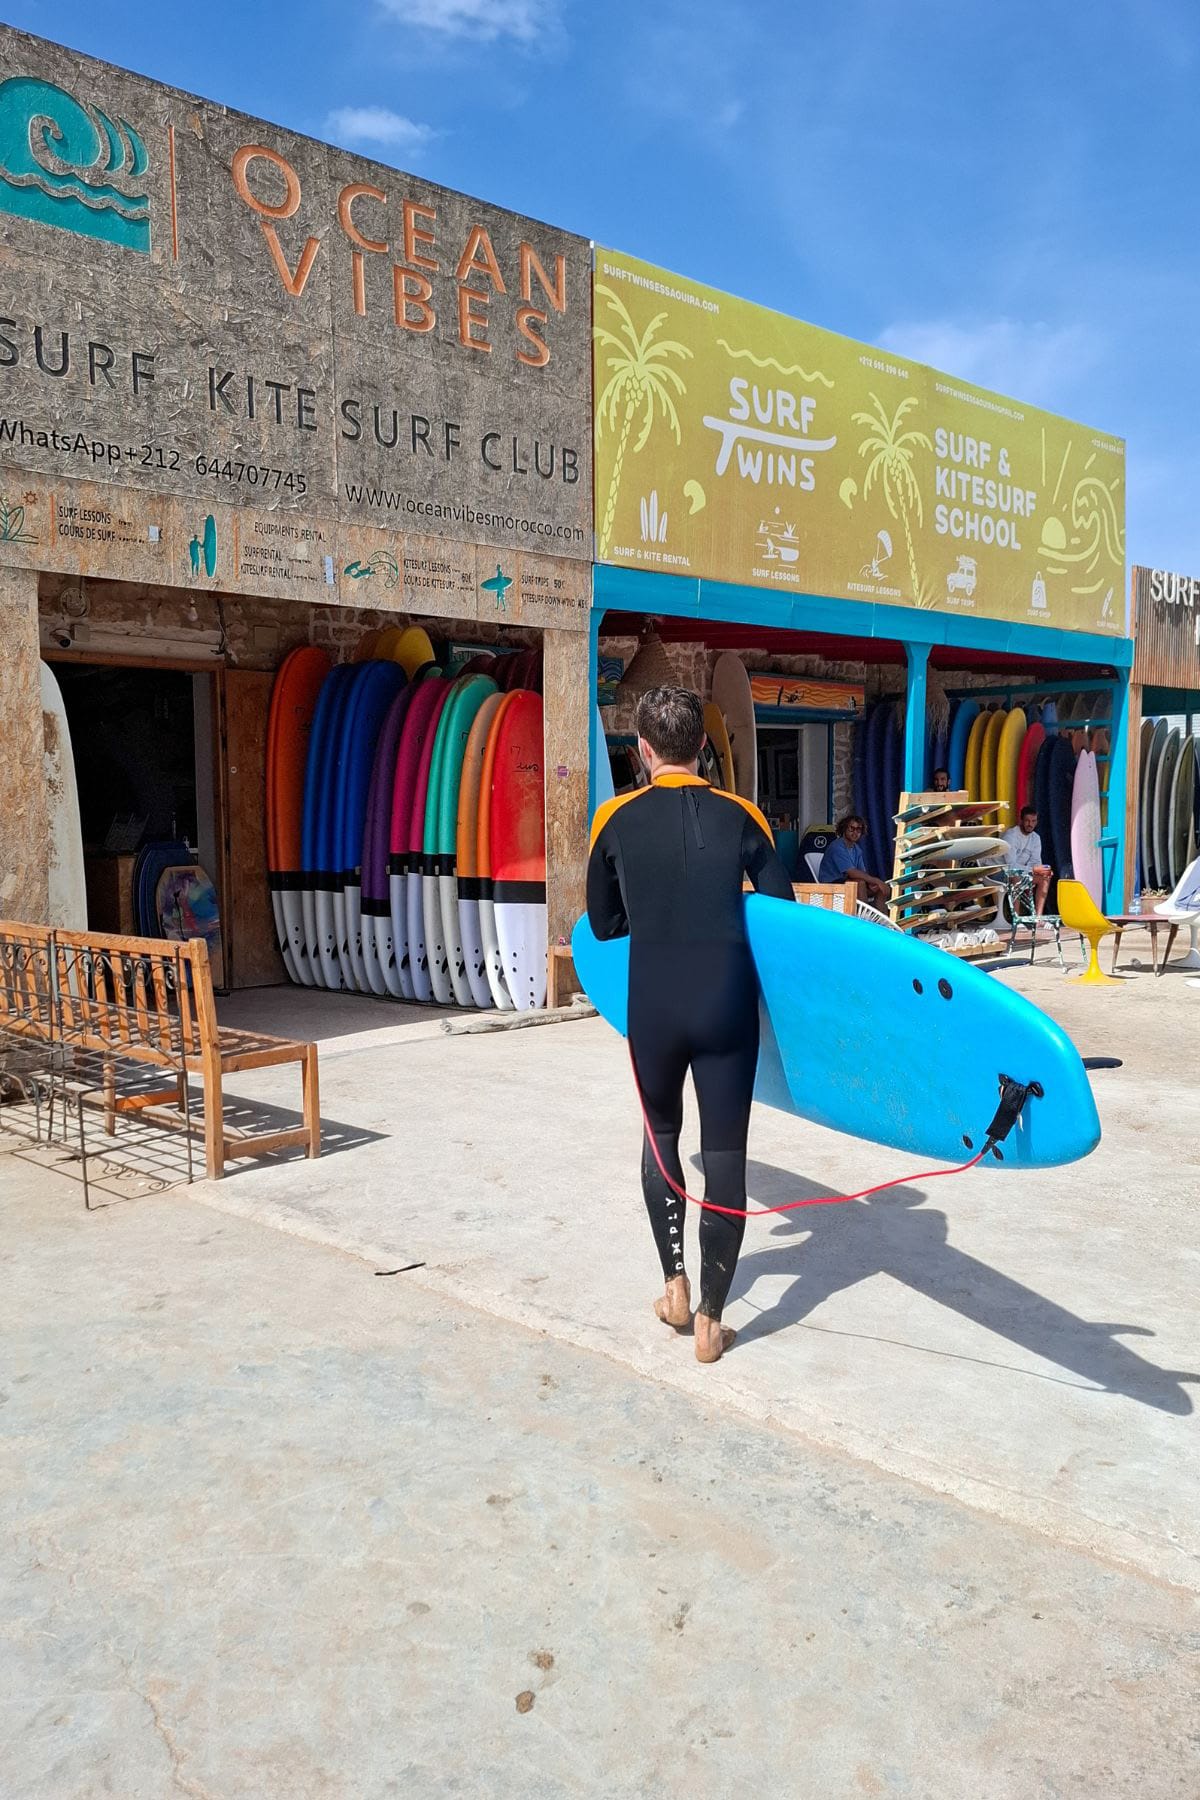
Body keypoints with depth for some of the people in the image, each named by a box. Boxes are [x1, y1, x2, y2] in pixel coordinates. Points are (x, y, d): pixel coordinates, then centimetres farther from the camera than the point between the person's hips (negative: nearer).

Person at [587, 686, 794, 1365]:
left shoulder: (616, 819, 1)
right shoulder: (741, 816, 1)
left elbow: (604, 924, 9)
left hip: (652, 1005, 1)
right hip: (727, 1003, -1)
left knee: (661, 1133, 24)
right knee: (725, 1154, 9)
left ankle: (676, 1285, 27)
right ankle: (711, 1319, 16)